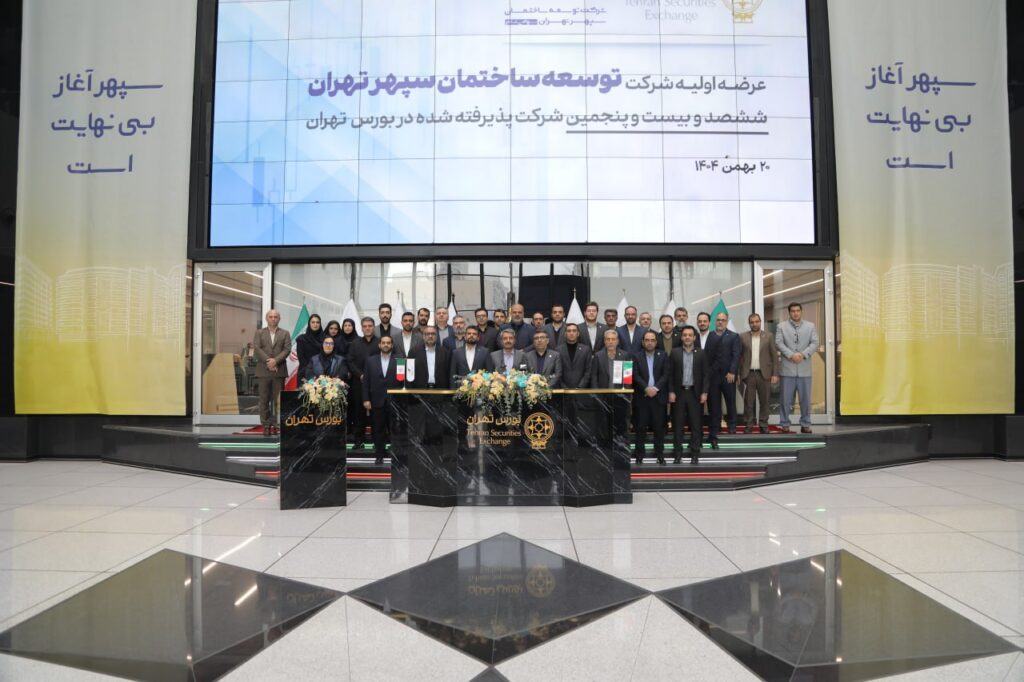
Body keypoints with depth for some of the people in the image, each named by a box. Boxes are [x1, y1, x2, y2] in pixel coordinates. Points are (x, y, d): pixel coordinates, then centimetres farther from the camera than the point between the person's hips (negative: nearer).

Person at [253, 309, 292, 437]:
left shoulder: (285, 334, 12)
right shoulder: (259, 333, 12)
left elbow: (287, 349, -1)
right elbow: (256, 348, -1)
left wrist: (275, 360, -15)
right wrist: (268, 361, -14)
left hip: (279, 370, 0)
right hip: (263, 370, 0)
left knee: (277, 399, -1)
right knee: (264, 399, 1)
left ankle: (274, 424, 3)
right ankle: (266, 425, 5)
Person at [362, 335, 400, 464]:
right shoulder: (371, 360, 9)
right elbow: (365, 381, 6)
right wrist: (366, 399, -1)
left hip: (394, 402, -2)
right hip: (377, 401, 2)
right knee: (378, 430, 6)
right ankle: (379, 455, 15)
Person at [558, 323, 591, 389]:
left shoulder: (586, 349, 6)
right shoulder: (558, 349, 4)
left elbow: (588, 371, 3)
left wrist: (579, 387, -7)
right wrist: (564, 388, -7)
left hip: (581, 389, 0)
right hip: (564, 390, 0)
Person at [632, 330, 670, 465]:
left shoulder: (663, 355, 6)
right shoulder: (637, 356, 4)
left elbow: (666, 374, -1)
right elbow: (636, 376, -4)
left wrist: (656, 388, -13)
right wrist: (646, 388, -16)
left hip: (658, 396, 1)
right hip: (641, 397, 0)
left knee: (659, 427, 4)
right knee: (641, 427, 2)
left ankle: (660, 454, 12)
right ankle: (639, 455, 9)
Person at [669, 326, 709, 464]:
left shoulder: (701, 354, 4)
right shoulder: (675, 353, 3)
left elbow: (706, 374, 3)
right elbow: (670, 374, 1)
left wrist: (704, 392, -5)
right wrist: (671, 392, -6)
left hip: (695, 393, 0)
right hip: (678, 392, 0)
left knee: (696, 425, 3)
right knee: (677, 424, 4)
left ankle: (695, 453, 10)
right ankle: (677, 453, 12)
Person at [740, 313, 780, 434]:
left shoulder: (768, 337, 5)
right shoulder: (742, 337, 4)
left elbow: (775, 356, 3)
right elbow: (739, 356, 3)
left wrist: (775, 374, -3)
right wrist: (738, 374, -3)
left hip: (764, 374, 1)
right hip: (748, 375, -1)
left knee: (764, 402, 7)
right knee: (748, 402, 2)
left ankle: (763, 425, 17)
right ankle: (748, 426, 10)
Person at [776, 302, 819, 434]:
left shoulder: (810, 326, 9)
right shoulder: (781, 326, 5)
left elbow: (814, 343, 0)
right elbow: (779, 343, -5)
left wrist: (803, 354, -14)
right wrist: (791, 355, -17)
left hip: (804, 369, 2)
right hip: (787, 369, -2)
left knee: (805, 399, 7)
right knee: (786, 399, 2)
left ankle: (805, 425, 17)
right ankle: (785, 425, 10)